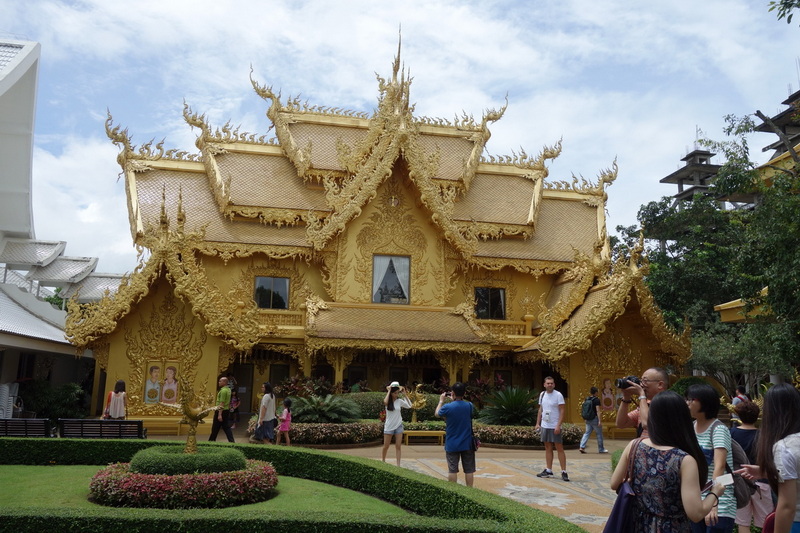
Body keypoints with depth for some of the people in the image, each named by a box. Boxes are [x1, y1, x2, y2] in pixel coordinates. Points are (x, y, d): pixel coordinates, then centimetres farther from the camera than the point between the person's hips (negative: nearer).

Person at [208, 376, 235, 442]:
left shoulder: (223, 391, -17)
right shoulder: (228, 390, 12)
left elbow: (222, 403, -22)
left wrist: (219, 414, -24)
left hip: (221, 411, -9)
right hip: (227, 410, 9)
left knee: (215, 428, 6)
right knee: (227, 427, 6)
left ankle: (211, 441, 18)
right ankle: (232, 441, -1)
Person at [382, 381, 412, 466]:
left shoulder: (399, 401, 0)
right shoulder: (388, 401, -7)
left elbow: (409, 406, -4)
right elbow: (385, 402, -31)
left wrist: (404, 395, -5)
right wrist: (388, 391, -22)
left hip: (398, 426, 2)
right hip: (389, 426, -2)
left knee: (398, 447, 2)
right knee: (386, 446, 4)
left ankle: (398, 465, 4)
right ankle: (382, 461, 23)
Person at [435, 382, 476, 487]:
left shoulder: (448, 407, -14)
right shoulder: (469, 406, -7)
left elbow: (436, 413, 7)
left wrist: (441, 400, 18)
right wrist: (454, 400, 15)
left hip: (452, 444, -2)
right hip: (467, 444, 2)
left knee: (452, 470, 6)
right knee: (469, 470, 9)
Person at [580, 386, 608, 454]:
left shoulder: (587, 399, 5)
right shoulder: (596, 400, -13)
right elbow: (598, 411, -18)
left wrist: (585, 418, 21)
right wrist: (600, 421, -18)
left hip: (588, 420, 6)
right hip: (595, 419, -6)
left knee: (587, 433, 10)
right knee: (599, 434, 8)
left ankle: (582, 447, -2)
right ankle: (601, 449, 17)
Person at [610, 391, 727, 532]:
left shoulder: (633, 446, -11)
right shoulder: (685, 460, -21)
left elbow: (614, 484, 0)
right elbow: (695, 513, -22)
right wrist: (715, 493, -5)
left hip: (637, 526, 3)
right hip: (671, 528, -3)